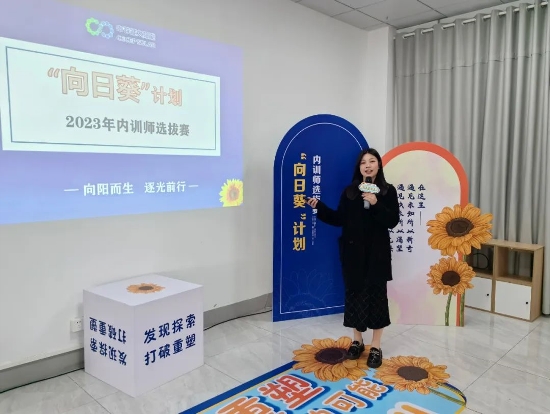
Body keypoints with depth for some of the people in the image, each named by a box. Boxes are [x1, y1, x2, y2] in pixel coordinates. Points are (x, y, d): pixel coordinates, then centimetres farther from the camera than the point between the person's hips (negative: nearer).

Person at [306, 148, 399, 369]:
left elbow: (393, 221, -9)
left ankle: (376, 346, 17)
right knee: (354, 293, 9)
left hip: (377, 252, -2)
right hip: (353, 251, 2)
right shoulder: (349, 191, 5)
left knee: (376, 294, 4)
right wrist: (320, 206, -4)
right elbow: (339, 219, 4)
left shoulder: (388, 191, -2)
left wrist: (376, 204, -21)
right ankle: (357, 341, 26)